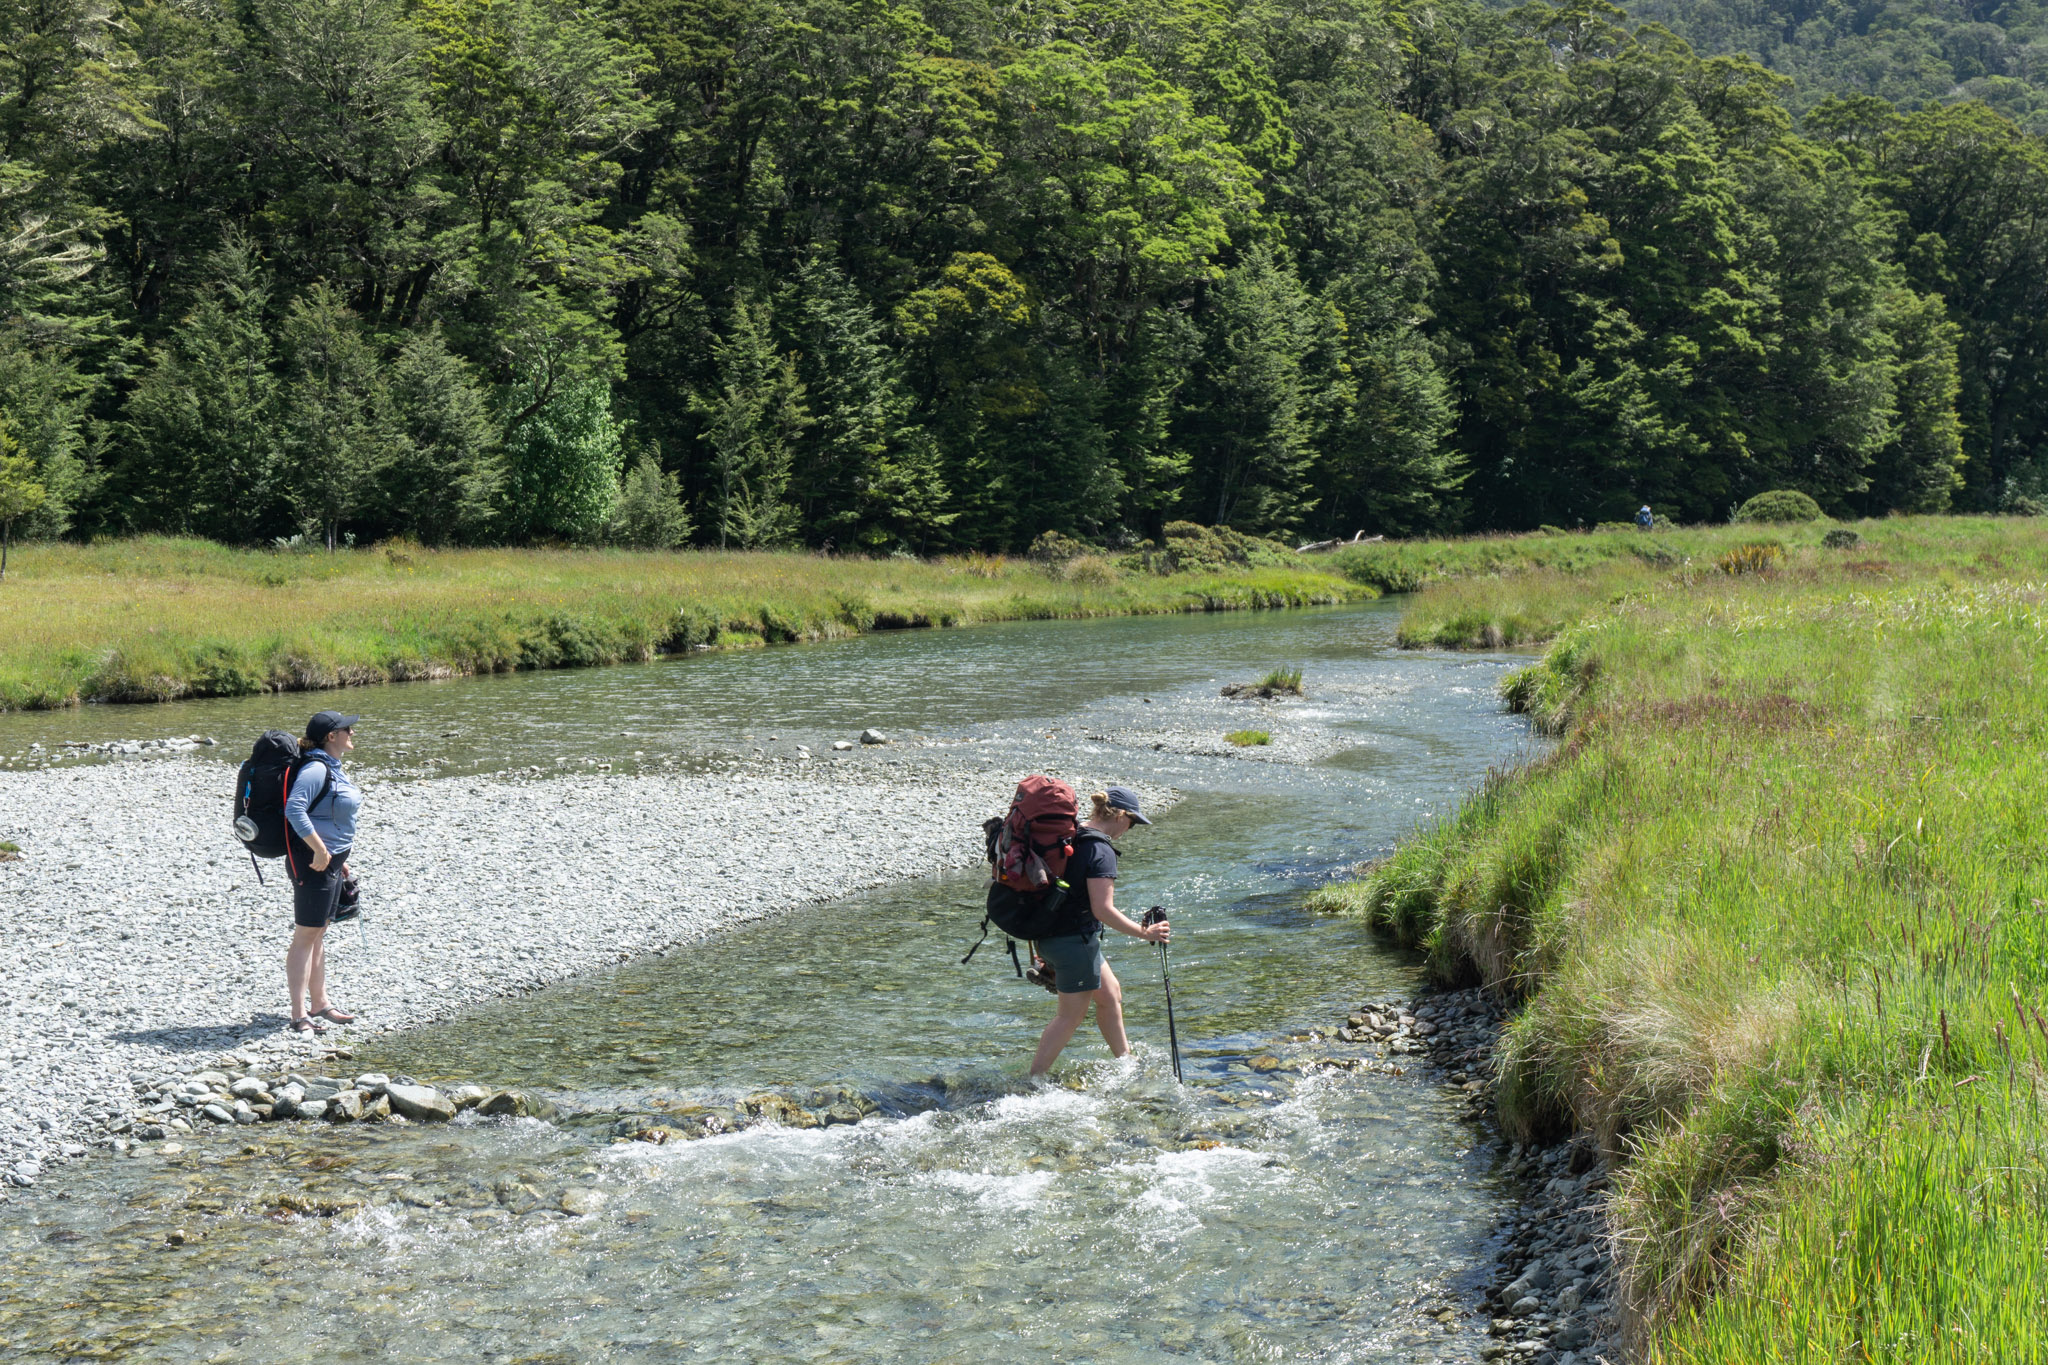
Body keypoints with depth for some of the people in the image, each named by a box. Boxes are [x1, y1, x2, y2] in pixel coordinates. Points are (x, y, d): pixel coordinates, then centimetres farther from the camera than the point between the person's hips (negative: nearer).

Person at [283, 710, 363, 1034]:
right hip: (313, 862, -10)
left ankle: (319, 1003, 26)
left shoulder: (333, 768, 13)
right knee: (306, 936, -6)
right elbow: (294, 809, -30)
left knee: (319, 934, 16)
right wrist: (320, 850, -28)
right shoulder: (315, 769, -18)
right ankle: (299, 1014, -4)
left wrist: (339, 858, 21)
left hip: (330, 860, 10)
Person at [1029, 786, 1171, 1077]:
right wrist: (1145, 933, -17)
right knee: (1071, 1015, 3)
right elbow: (1103, 910, -25)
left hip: (1051, 936, 10)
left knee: (1110, 994, 22)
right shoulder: (1101, 851, -20)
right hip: (1076, 941, -10)